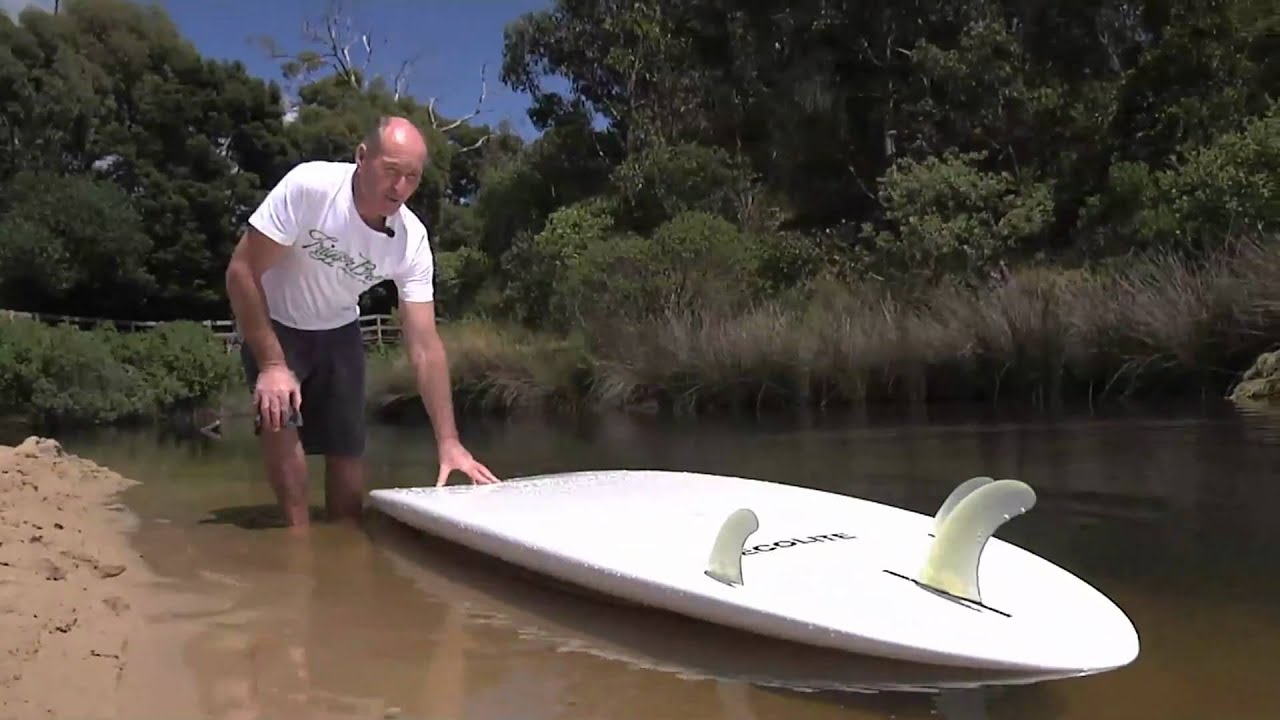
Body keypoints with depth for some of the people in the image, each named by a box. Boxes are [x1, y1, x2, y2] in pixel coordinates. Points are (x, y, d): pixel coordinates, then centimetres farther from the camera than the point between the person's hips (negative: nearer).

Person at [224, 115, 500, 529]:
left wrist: (448, 441, -26)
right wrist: (271, 364, -28)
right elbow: (242, 272, -25)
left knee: (348, 449, -1)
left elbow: (424, 347, -20)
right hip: (274, 325, -3)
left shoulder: (412, 241, -22)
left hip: (338, 332, 3)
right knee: (280, 417, -26)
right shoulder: (309, 187, -32)